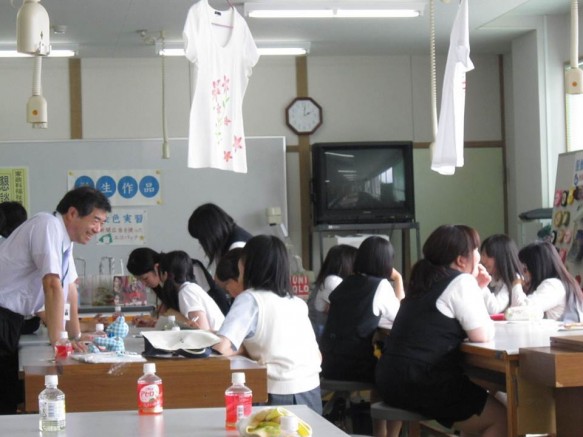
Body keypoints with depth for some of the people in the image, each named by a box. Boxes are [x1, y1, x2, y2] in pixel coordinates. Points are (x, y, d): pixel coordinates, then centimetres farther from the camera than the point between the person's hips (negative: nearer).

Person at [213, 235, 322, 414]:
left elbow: (221, 347, -16)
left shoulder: (250, 299, -5)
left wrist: (245, 349, 4)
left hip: (280, 398, -6)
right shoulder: (298, 303, 12)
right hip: (312, 393, 6)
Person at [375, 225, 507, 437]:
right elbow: (483, 335, -11)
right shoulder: (461, 282, -8)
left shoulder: (426, 279, 18)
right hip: (419, 383, -9)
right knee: (502, 418, 3)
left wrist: (476, 288, 17)